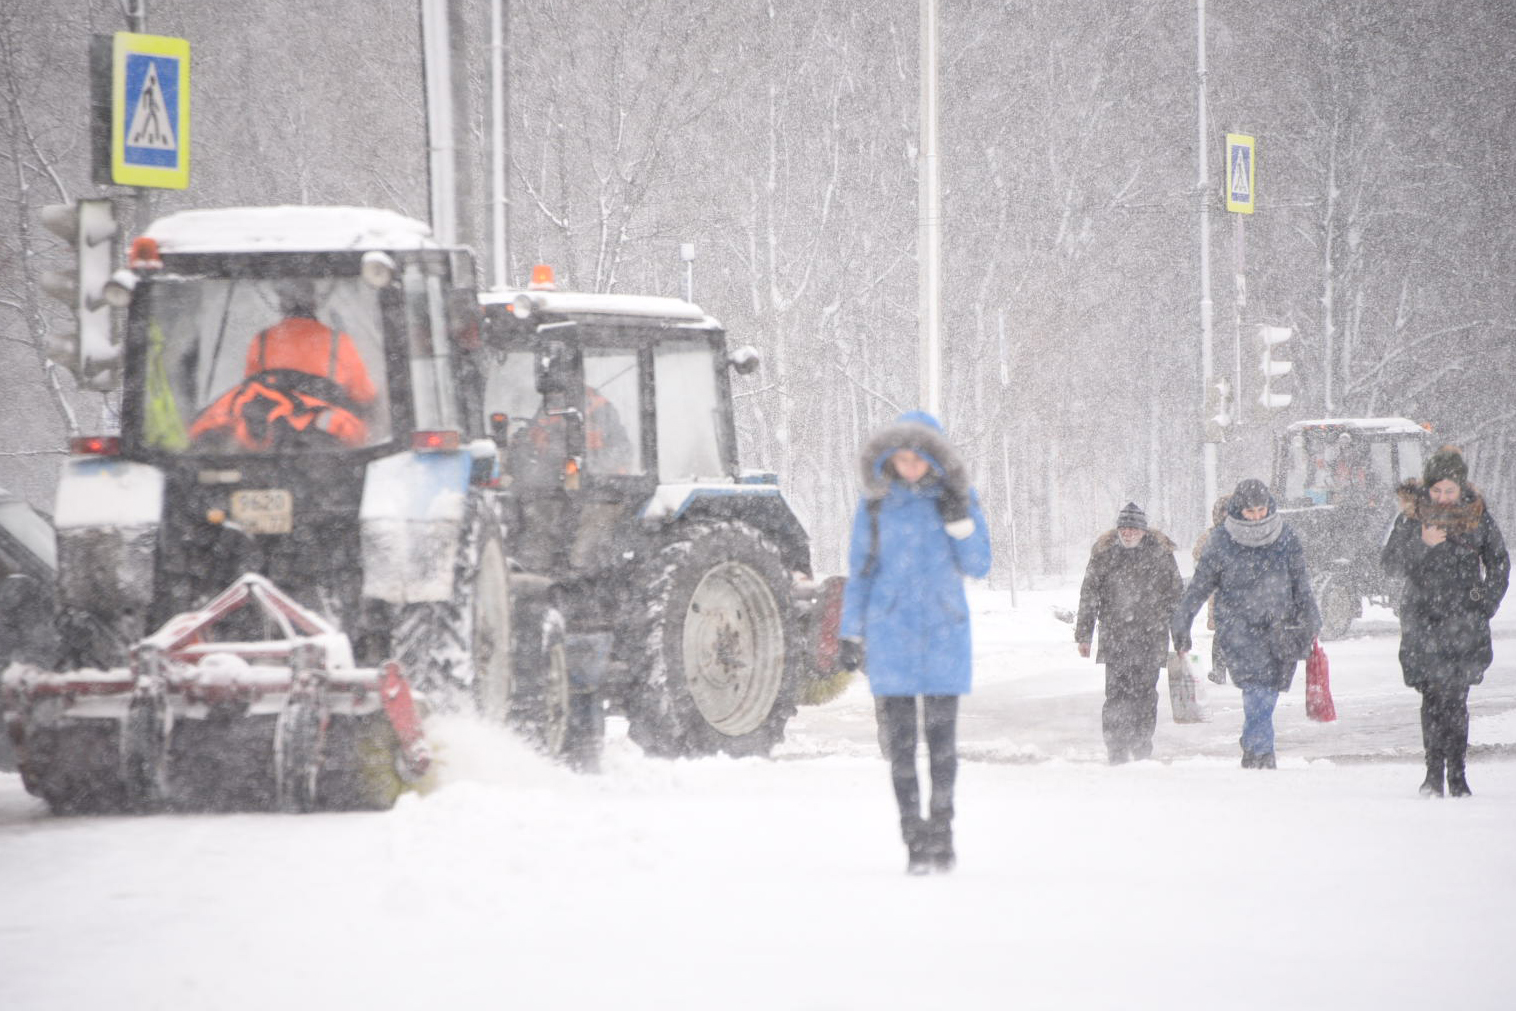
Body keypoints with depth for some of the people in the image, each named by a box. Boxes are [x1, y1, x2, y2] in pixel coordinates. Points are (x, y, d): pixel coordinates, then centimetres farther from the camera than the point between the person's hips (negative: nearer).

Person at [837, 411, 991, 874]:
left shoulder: (958, 497, 3)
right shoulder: (876, 502, 3)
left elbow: (978, 566, 2)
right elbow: (859, 570, 8)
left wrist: (959, 518, -12)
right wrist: (851, 636, 4)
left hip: (944, 632, 0)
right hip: (890, 633, 0)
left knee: (941, 737, -2)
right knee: (899, 740, -3)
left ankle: (942, 832, 12)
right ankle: (915, 842, 1)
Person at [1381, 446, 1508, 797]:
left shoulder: (1478, 517, 4)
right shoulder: (1411, 517, 2)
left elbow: (1499, 564, 14)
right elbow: (1389, 563, -3)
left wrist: (1487, 604, 4)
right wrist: (1421, 544, -18)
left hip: (1464, 621, 0)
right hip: (1423, 620, 0)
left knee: (1456, 698, -5)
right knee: (1433, 696, -5)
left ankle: (1456, 772, 0)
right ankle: (1434, 770, 1)